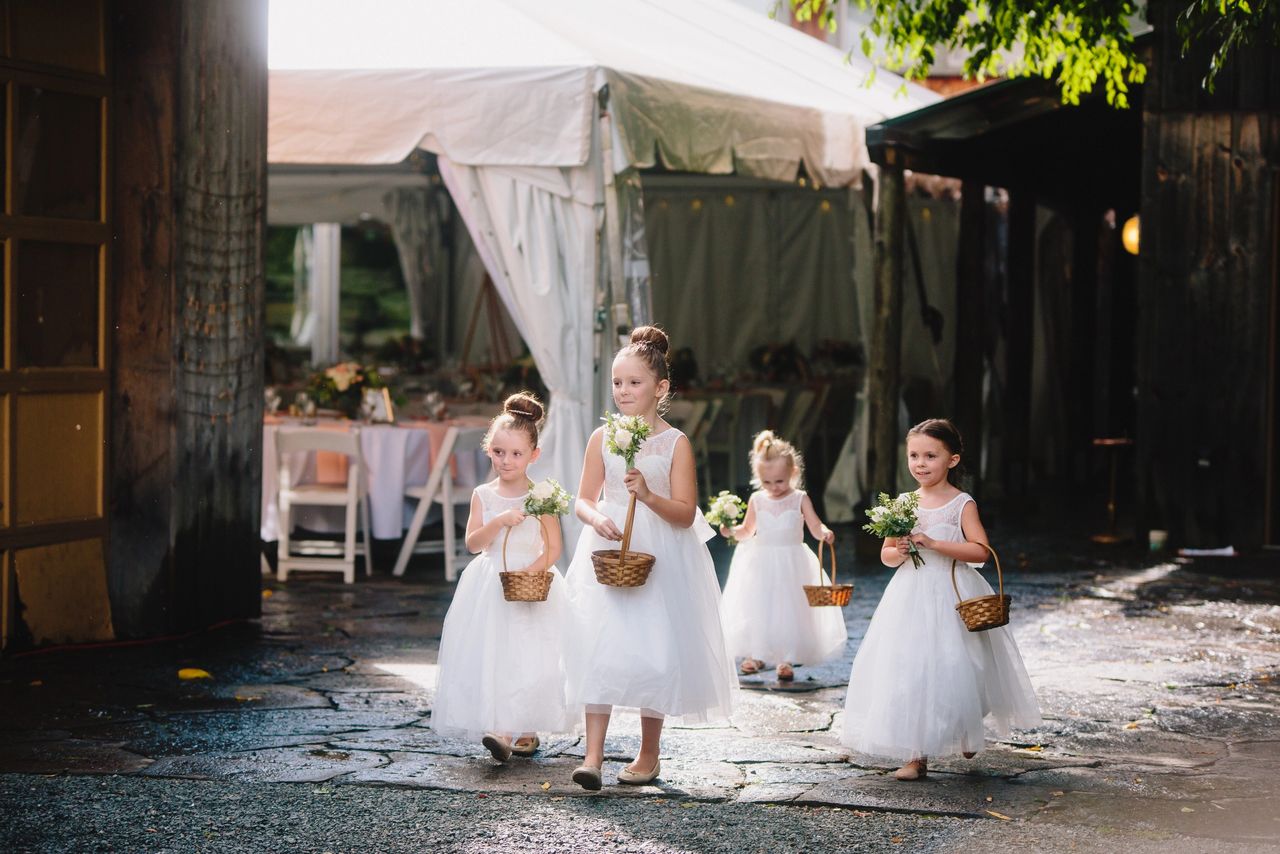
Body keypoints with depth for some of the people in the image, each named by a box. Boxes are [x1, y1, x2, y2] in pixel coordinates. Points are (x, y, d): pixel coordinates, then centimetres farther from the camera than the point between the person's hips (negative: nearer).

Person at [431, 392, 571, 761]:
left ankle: (522, 732, -8)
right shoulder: (484, 495, 3)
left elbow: (553, 548, -4)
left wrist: (530, 572, -18)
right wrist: (499, 522, -18)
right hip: (489, 589, 2)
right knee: (490, 658, -4)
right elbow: (472, 543, -3)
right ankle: (508, 731, -2)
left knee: (528, 659, -8)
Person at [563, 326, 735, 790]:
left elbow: (685, 512, -7)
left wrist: (647, 494, -23)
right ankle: (593, 754, -9)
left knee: (655, 653, 2)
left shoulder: (676, 443, -4)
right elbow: (584, 499, 7)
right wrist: (597, 519, -15)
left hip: (660, 560, -1)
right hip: (608, 553, 2)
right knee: (600, 646, -9)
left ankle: (649, 755, 17)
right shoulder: (602, 438, 4)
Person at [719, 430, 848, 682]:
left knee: (789, 608, -3)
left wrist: (825, 533, -31)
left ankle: (786, 659, 4)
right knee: (756, 607, 4)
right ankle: (755, 655, 18)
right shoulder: (757, 500, 3)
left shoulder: (799, 499, -4)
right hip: (760, 563, 2)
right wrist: (732, 531, -7)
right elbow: (747, 531, 13)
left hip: (791, 564, -2)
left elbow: (815, 527, -9)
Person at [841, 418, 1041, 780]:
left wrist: (934, 543, -23)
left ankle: (965, 734, 31)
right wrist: (897, 553, -11)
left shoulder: (962, 504, -5)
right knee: (909, 670, -3)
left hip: (952, 598, -3)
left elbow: (980, 551, -16)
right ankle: (916, 754, 1)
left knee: (953, 669, 2)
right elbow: (885, 553, 13)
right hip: (911, 597, 3)